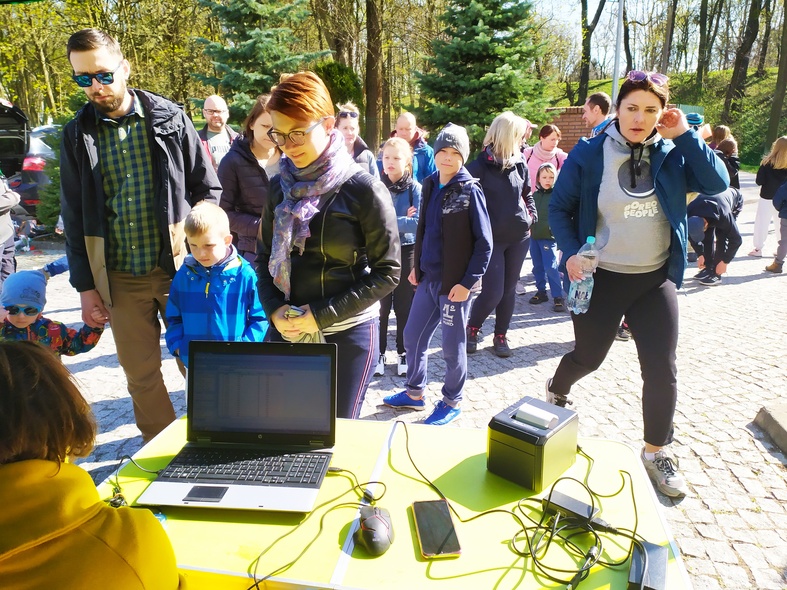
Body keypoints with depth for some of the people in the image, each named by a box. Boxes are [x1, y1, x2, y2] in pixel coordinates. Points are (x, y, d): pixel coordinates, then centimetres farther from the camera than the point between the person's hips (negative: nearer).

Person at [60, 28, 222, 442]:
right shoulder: (77, 134, 6)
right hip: (121, 278, 2)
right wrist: (84, 285, 5)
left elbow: (208, 189, 3)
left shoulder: (169, 118, 0)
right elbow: (73, 216, 9)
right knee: (140, 373, 10)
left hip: (179, 267, -2)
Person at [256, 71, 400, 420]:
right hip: (285, 329, 4)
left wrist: (321, 315, -15)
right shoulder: (280, 187, 4)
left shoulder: (364, 190, -11)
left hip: (348, 333, -4)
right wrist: (274, 309, -7)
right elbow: (264, 256, 11)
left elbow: (387, 272, -11)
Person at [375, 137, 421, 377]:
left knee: (404, 306, 9)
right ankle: (379, 353, 18)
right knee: (381, 306, 3)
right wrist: (403, 221, -18)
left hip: (406, 252, -1)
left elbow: (418, 222, -16)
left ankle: (403, 353, 23)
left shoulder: (415, 188, -4)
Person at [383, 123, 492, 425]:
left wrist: (468, 282, -16)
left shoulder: (470, 190, -10)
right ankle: (414, 392, 33)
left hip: (455, 283, -6)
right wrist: (417, 266, 13)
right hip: (428, 278, 6)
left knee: (453, 345, 6)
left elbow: (484, 243, -11)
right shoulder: (430, 185, 7)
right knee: (413, 336, 14)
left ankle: (452, 402, 25)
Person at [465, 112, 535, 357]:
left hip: (519, 236, 5)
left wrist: (531, 215, 6)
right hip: (491, 238, -5)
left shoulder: (519, 163, 6)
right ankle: (472, 328, 19)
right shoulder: (480, 165, -11)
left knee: (509, 290, 11)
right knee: (492, 291, -7)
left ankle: (500, 336, 25)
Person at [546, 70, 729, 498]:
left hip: (656, 280, 3)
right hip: (600, 278, -2)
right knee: (589, 357, 13)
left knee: (661, 370, 4)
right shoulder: (589, 153, -9)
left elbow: (717, 183, -10)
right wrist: (571, 252, -17)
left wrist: (684, 136, -13)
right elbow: (559, 207, -4)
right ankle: (555, 392, 48)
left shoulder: (671, 154, 0)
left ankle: (656, 452, 25)